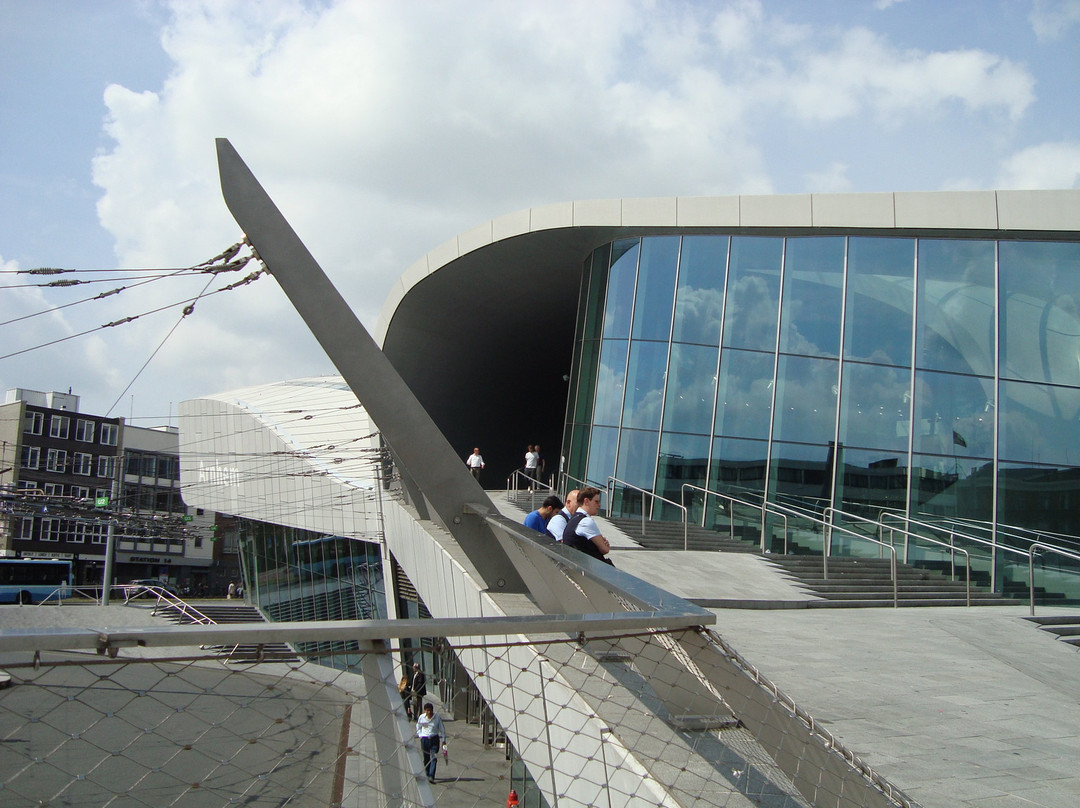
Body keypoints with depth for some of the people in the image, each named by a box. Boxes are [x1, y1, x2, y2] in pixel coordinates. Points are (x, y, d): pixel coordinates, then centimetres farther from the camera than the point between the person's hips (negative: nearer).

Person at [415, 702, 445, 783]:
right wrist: (420, 735, 6)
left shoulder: (437, 718, -5)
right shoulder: (421, 717, -2)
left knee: (434, 758, -12)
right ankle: (428, 775, 25)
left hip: (434, 739, -1)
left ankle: (431, 776, -17)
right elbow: (418, 727, 17)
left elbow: (441, 729, 3)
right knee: (426, 758, 9)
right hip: (424, 739, 1)